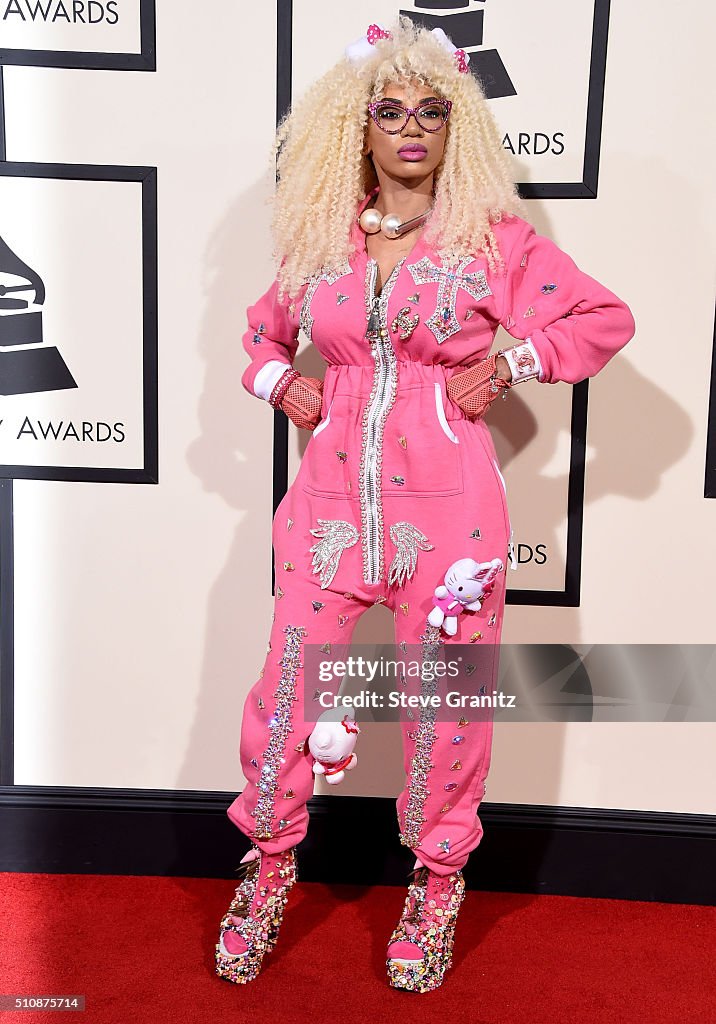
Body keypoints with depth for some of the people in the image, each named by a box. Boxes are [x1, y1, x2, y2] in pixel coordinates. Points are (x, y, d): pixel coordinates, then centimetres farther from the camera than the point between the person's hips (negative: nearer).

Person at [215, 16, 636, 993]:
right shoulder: (320, 239, 10)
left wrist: (511, 364, -5)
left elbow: (607, 317, 7)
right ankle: (269, 865, 31)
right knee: (290, 679, 6)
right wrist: (281, 382, 5)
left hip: (446, 500, -2)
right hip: (332, 492, 3)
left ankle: (438, 883, 31)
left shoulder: (494, 237, 1)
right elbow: (263, 329, 26)